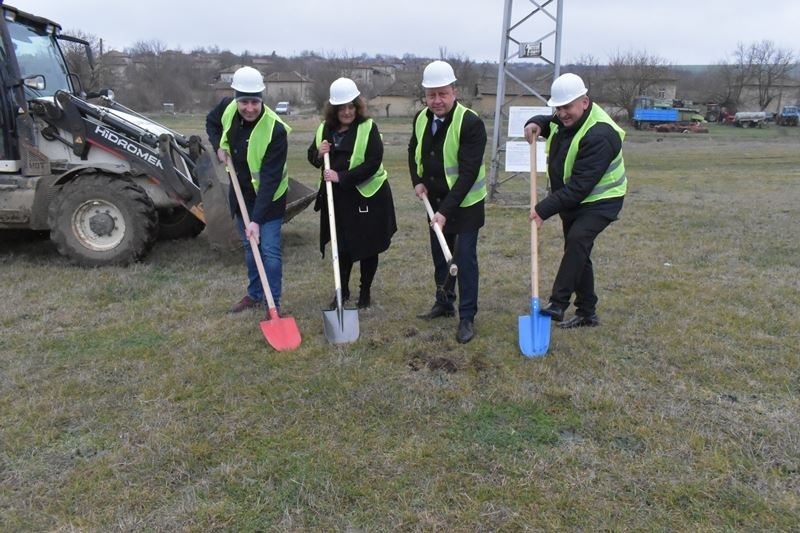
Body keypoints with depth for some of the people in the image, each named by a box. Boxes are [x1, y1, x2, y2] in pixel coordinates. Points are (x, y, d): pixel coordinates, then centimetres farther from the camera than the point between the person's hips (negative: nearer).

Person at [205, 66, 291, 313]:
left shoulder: (275, 130, -30)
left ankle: (274, 303, 9)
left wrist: (257, 219, -33)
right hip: (241, 192, 6)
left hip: (269, 197, -6)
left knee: (270, 250, -5)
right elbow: (211, 122, 13)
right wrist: (219, 146, -7)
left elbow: (270, 179, -31)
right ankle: (254, 294, 34)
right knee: (250, 247, 18)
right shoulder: (227, 107, -13)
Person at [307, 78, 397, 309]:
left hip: (367, 196, -4)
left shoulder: (368, 128, -12)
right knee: (342, 245, 14)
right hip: (337, 198, 4)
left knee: (367, 247, 8)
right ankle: (343, 290, 30)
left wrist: (341, 177, -23)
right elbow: (312, 156, 14)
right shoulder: (325, 128, 4)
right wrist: (319, 153, -10)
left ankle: (365, 292, 25)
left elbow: (373, 163, -19)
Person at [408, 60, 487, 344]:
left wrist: (446, 210, -29)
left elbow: (468, 173, -26)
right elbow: (414, 152, 17)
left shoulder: (471, 123, -23)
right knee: (439, 254, 17)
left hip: (465, 203, -6)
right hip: (436, 201, 7)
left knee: (465, 259, -4)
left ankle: (467, 317, 8)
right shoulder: (421, 119, -2)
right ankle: (444, 303, 35)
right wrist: (418, 181, -1)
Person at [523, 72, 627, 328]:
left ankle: (558, 304, -32)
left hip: (599, 202, -9)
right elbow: (550, 122, 25)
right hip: (572, 201, 9)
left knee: (577, 240, -32)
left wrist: (545, 209, -31)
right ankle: (587, 313, 23)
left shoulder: (600, 135, -28)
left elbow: (580, 186, -32)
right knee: (577, 252, 12)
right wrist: (536, 123, -2)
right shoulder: (566, 118, -1)